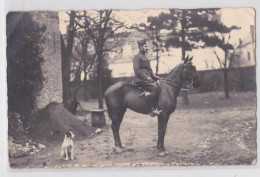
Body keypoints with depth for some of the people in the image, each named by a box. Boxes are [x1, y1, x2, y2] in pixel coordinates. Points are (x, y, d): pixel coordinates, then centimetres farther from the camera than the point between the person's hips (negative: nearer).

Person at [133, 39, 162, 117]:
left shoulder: (146, 58, 26)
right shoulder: (137, 57, -2)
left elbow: (150, 70, 26)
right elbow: (137, 70, -13)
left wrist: (156, 78, 10)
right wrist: (146, 77, -17)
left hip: (148, 79, 9)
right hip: (140, 80, -9)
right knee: (154, 88, -28)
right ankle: (153, 110, -27)